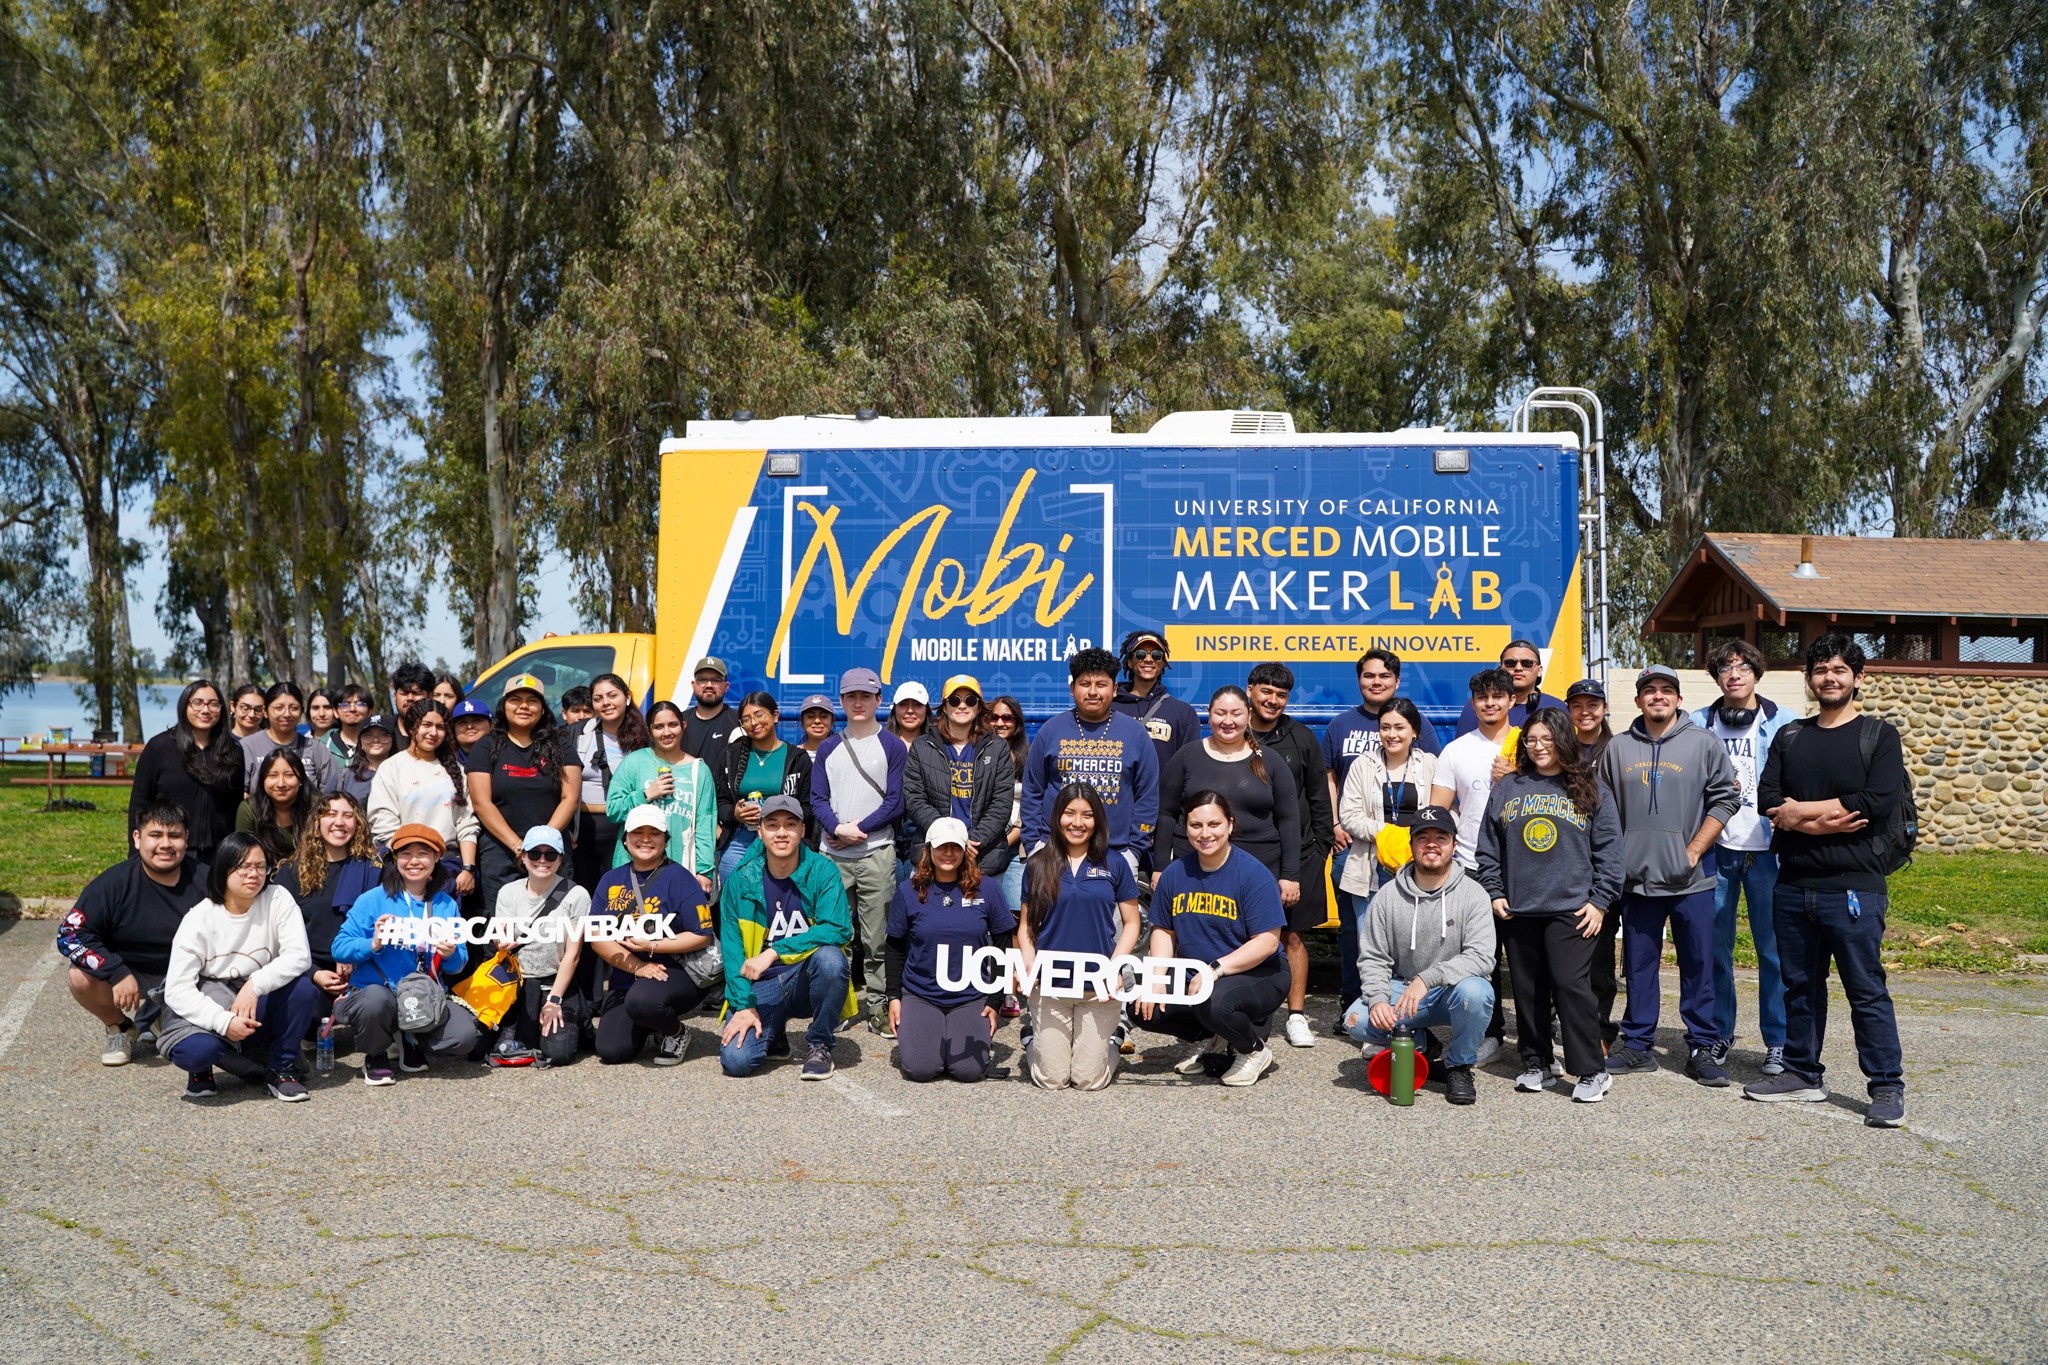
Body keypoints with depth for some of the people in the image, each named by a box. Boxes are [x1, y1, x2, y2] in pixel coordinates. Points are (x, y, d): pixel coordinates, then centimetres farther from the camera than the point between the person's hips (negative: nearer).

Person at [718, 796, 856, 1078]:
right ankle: (774, 1033, 16)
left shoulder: (822, 871, -7)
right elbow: (731, 947, -1)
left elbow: (839, 929, -21)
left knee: (830, 957, -34)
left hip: (808, 979, 0)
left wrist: (774, 952, -28)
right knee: (736, 1061, -22)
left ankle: (819, 1043, -8)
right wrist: (744, 1005, -12)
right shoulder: (741, 880, -2)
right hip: (762, 987, 1)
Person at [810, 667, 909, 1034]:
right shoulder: (828, 749, 14)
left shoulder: (893, 747, 5)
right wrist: (837, 828, -11)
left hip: (877, 854, -2)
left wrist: (859, 828, -11)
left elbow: (896, 801, -2)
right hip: (833, 855, 3)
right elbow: (818, 799, 8)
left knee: (876, 937, -3)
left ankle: (879, 1006, 4)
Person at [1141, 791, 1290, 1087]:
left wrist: (1215, 969, -29)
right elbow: (1164, 931, 10)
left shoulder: (1253, 874, -15)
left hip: (1258, 974, -6)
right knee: (1146, 1008, -15)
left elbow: (1267, 942, -20)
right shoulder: (1175, 874, 2)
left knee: (1213, 1003, -36)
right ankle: (1213, 1039, 13)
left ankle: (1255, 1050, -1)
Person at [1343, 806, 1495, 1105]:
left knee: (1474, 991, -36)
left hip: (1451, 993, -2)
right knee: (1356, 1021, -24)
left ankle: (1459, 1066, -7)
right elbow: (1372, 958, 0)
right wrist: (1377, 999, -20)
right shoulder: (1388, 895, -1)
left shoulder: (1471, 893, -8)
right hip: (1401, 990, 2)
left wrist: (1427, 979, -31)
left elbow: (1481, 957, -19)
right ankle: (1420, 1044, 7)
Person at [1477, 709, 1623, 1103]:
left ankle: (1592, 1071, 0)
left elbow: (1608, 850, 4)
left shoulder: (1589, 790, 5)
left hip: (1571, 909, -3)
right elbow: (1489, 846, 14)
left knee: (1571, 986, -9)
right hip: (1518, 909, 3)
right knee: (1528, 989, 8)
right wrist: (1494, 892, 5)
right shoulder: (1507, 788, 11)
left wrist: (1600, 901, -2)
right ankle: (1537, 1062, 22)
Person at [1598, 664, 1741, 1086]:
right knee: (1639, 964, 8)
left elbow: (1726, 798, -1)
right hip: (1636, 877, 2)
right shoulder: (1618, 748, 9)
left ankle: (1701, 1049, 11)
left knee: (1699, 965, 2)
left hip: (1691, 878, -2)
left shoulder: (1703, 744, 2)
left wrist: (1695, 850, -7)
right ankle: (1637, 1046, 17)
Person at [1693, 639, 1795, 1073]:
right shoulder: (1699, 724, 8)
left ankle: (1779, 1041, 10)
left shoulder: (1784, 724, 3)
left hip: (1767, 848, -2)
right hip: (1715, 848, 2)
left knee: (1774, 946, 0)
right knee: (1714, 944, 5)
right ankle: (1718, 1033, 19)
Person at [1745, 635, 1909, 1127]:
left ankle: (1887, 1087, 5)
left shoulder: (1880, 736, 2)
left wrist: (1801, 810, -10)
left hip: (1854, 887, -4)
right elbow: (1767, 799, 2)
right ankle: (1803, 1073, 23)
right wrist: (1821, 820, -14)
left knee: (1867, 990, -3)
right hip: (1794, 885, 5)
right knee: (1800, 985, 12)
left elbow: (1880, 801, -13)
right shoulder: (1789, 737, 14)